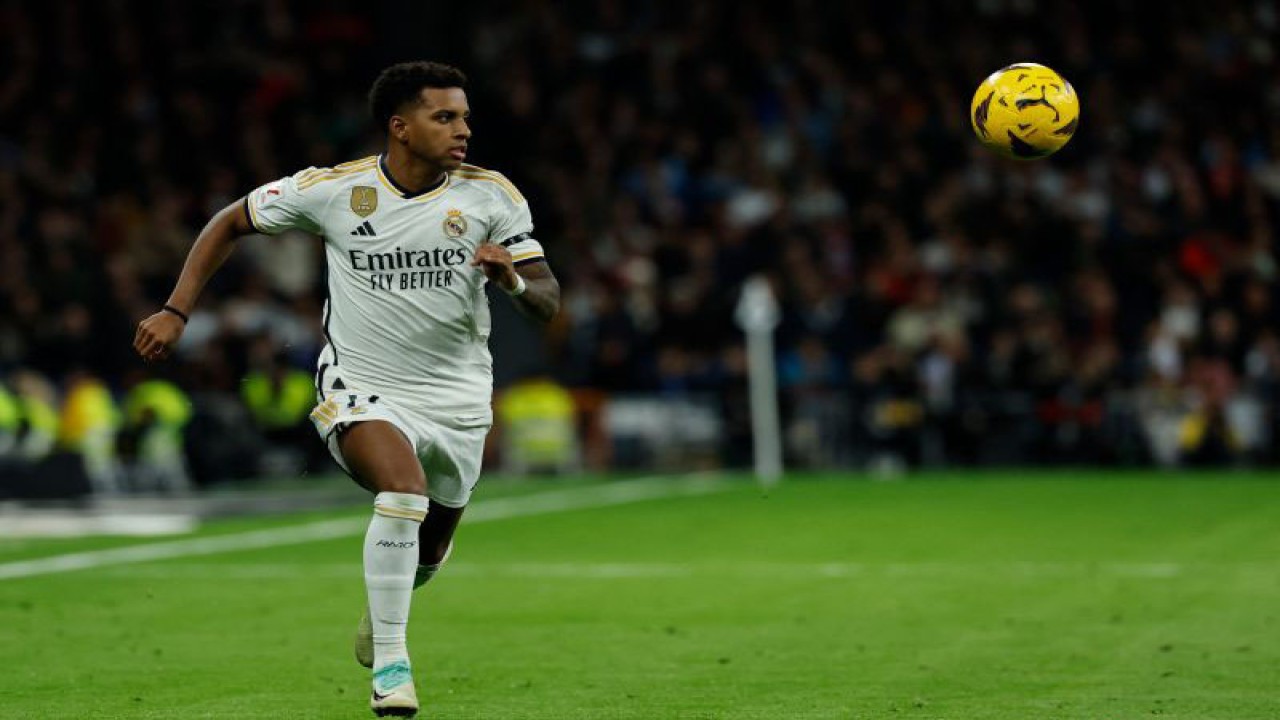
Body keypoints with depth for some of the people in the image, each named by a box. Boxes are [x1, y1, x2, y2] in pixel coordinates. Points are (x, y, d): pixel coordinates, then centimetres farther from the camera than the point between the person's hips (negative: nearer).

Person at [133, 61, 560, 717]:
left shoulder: (491, 195, -8)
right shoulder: (332, 189, -10)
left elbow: (547, 303, -8)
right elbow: (230, 222, 4)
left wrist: (514, 280, -31)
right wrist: (175, 312, -2)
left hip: (458, 399, 3)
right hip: (361, 389, -3)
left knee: (428, 551, 16)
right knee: (404, 490, -31)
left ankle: (384, 602, 54)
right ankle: (390, 665, -19)